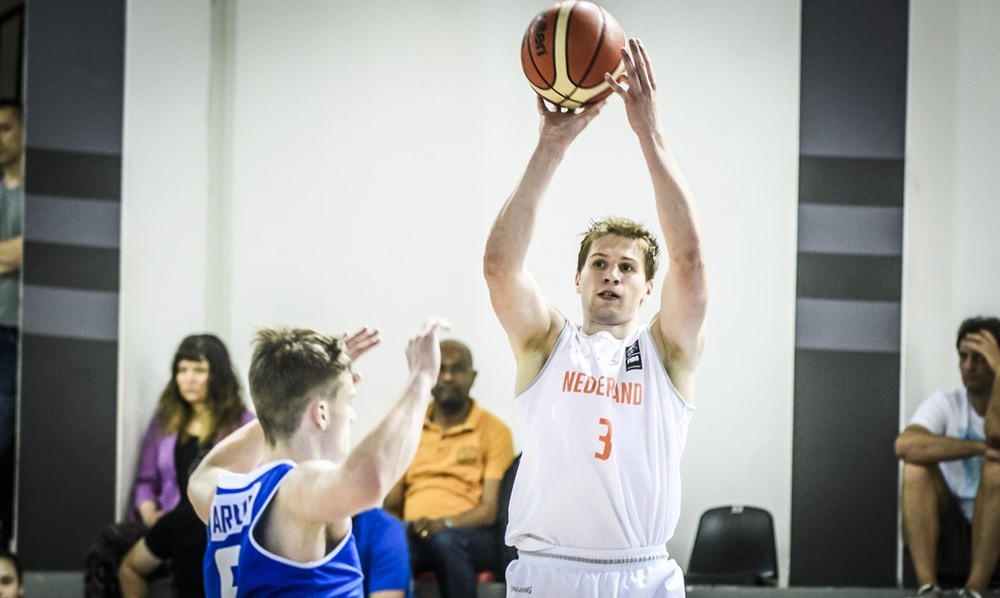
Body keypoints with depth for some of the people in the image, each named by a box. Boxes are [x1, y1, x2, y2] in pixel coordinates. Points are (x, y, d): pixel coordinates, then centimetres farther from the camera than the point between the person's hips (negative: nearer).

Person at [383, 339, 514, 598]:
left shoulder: (493, 430, 7)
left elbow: (491, 509, -1)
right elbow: (392, 504, 19)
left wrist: (445, 524, -19)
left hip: (471, 536, -2)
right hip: (415, 535, 2)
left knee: (446, 542, -40)